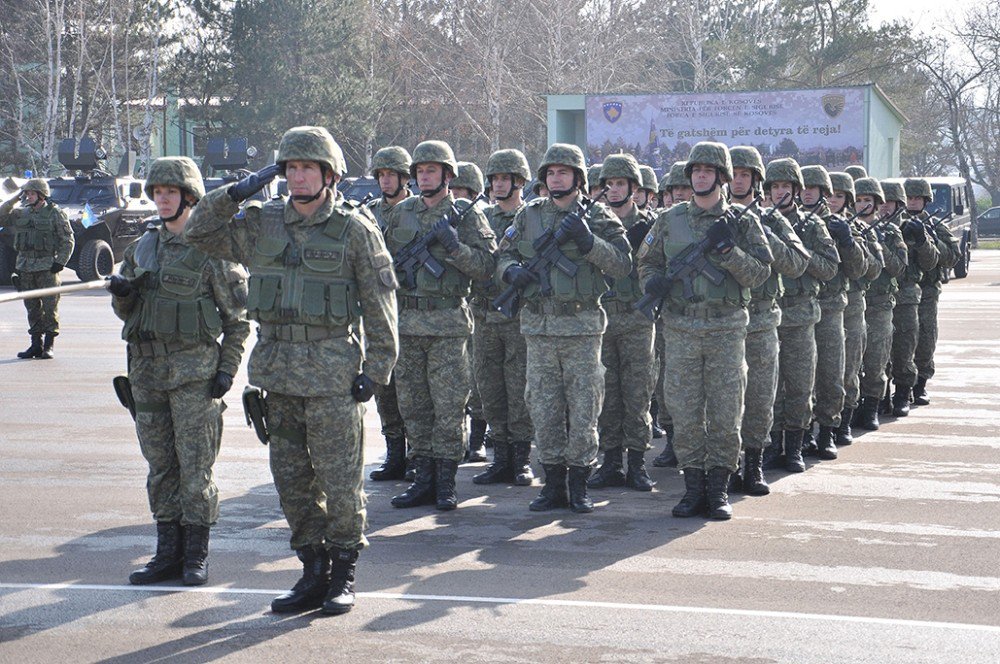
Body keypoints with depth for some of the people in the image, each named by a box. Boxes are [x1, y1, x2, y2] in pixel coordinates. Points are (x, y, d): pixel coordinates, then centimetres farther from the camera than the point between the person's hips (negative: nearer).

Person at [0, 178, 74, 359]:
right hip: (25, 267, 5)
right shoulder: (21, 213, 13)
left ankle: (49, 346, -1)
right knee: (32, 308, 8)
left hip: (47, 267, -5)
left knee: (50, 307, -5)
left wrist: (60, 262, -11)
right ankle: (36, 344, 14)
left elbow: (68, 240, -1)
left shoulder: (55, 213, -1)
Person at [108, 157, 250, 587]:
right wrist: (121, 293, -3)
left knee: (195, 464, -2)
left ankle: (196, 556, 6)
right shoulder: (143, 247, 13)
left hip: (194, 369, -6)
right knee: (160, 465, 9)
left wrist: (227, 369, -10)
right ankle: (168, 554, 17)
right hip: (147, 367, 6)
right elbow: (126, 310, 20)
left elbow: (237, 316, -3)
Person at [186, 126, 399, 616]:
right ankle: (313, 573, 20)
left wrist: (376, 369, -7)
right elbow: (199, 233, 15)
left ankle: (343, 577, 12)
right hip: (277, 370, 5)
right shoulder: (262, 225, 9)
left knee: (340, 480, -1)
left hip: (333, 372, -5)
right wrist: (237, 193, 1)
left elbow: (381, 304, -2)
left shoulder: (356, 229, -3)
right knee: (291, 479, 9)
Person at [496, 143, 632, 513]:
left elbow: (622, 266, -8)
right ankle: (554, 485, 14)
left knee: (583, 407, -1)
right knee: (544, 408, 5)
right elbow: (505, 255, 16)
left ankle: (579, 485, 8)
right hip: (538, 326, 3)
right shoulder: (529, 216, 10)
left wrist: (588, 241, -20)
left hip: (582, 327, -3)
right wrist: (511, 271, -6)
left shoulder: (597, 218, 0)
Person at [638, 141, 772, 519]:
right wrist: (653, 280, -8)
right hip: (680, 328, 1)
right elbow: (647, 262, 15)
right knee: (684, 413, 2)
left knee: (725, 413, 0)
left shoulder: (742, 222, 4)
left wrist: (727, 251, -17)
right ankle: (694, 488, 10)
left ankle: (719, 489, 9)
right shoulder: (669, 220, 9)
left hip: (726, 329, -1)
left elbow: (760, 273, -2)